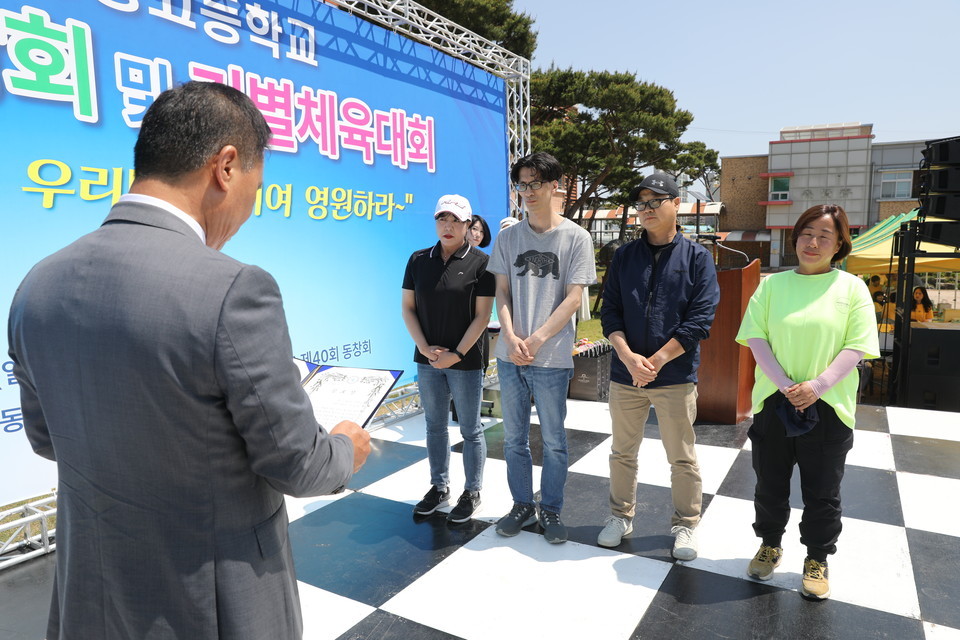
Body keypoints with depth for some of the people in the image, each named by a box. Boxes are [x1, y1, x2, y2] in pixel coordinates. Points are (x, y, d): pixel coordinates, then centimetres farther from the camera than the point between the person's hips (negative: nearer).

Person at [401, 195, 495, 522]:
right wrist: (425, 348, -8)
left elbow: (482, 315, -9)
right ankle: (439, 487, 32)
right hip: (428, 359, 4)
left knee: (470, 429, 8)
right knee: (434, 425, 15)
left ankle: (472, 492, 24)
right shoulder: (419, 260, 3)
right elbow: (408, 308, 4)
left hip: (466, 361, -4)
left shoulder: (480, 262, -7)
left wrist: (457, 354, -15)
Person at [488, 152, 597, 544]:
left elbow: (573, 299, -7)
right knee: (514, 438, 13)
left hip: (552, 358, -3)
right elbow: (502, 293, 6)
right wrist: (511, 337, -11)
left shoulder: (576, 238, -2)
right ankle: (522, 505, 30)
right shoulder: (508, 237, 8)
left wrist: (536, 340, -14)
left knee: (553, 442, 8)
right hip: (510, 357, 4)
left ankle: (551, 510, 26)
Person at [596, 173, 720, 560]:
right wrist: (628, 357, -14)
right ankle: (621, 516, 33)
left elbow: (700, 319, -9)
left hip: (676, 376, -2)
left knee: (682, 459, 10)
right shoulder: (624, 256, 7)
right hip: (625, 373, 3)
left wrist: (656, 360, -15)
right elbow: (610, 312, 1)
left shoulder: (697, 258, -1)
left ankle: (685, 525, 29)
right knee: (623, 452, 15)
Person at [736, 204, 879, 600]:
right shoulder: (772, 285, 3)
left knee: (822, 493, 11)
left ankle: (817, 560, 32)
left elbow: (857, 347, -7)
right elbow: (756, 339, -4)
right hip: (774, 403, 2)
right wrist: (785, 385, -16)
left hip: (828, 407, -1)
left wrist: (817, 385, -20)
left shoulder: (852, 288, 0)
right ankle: (770, 545, 37)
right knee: (770, 485, 15)